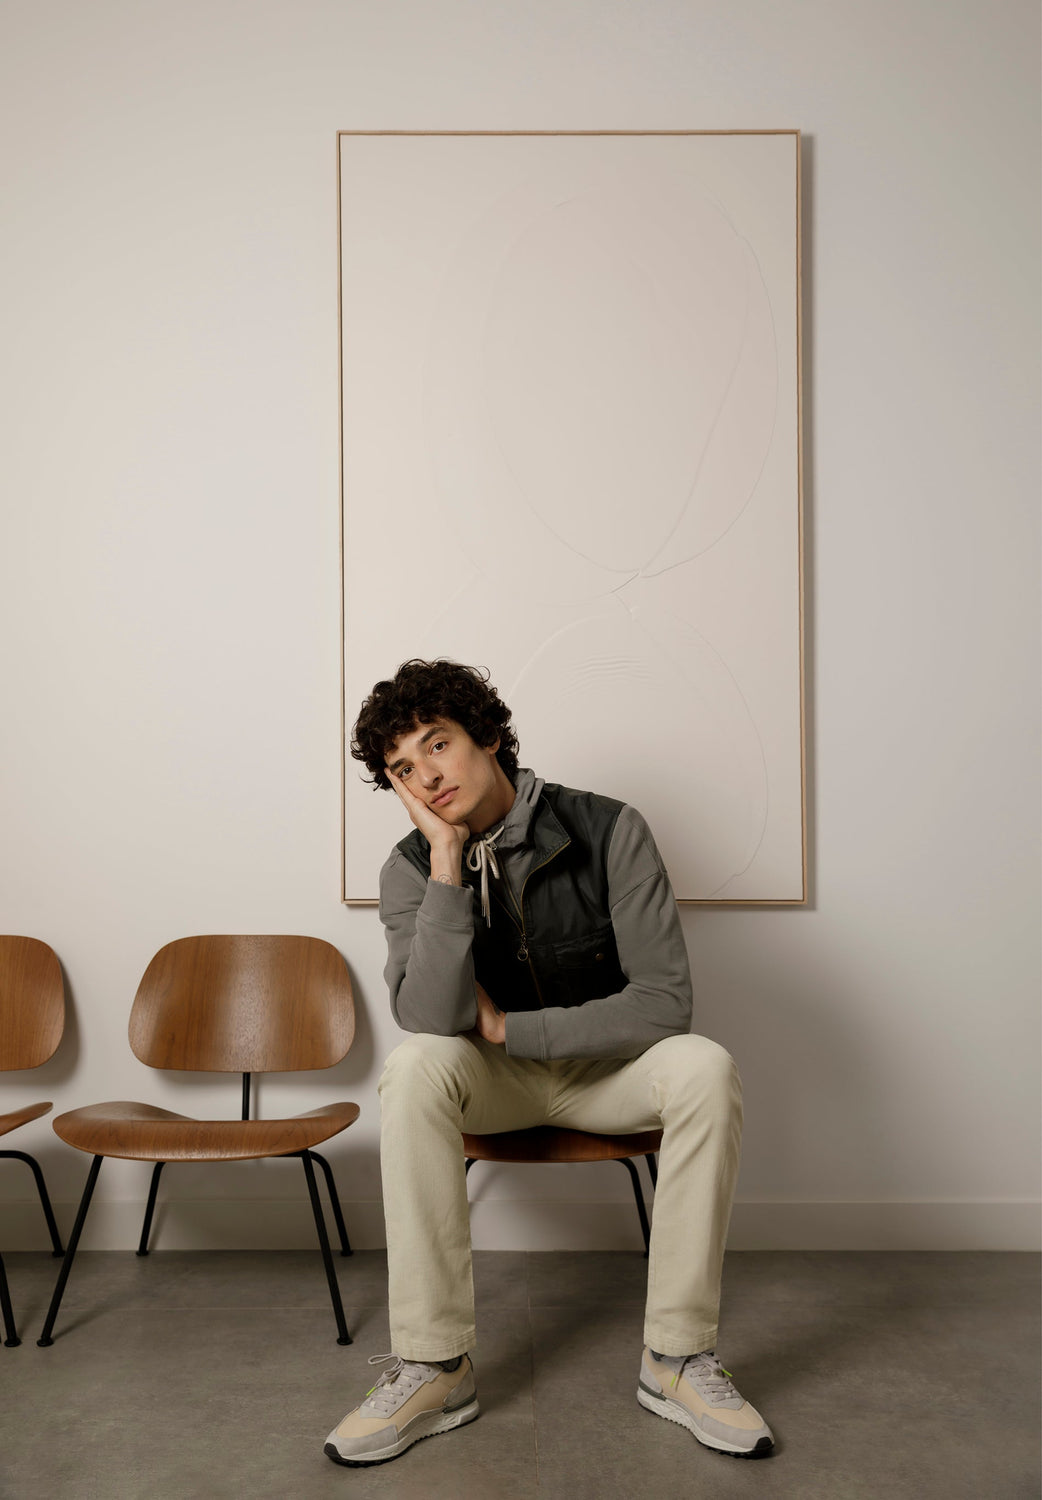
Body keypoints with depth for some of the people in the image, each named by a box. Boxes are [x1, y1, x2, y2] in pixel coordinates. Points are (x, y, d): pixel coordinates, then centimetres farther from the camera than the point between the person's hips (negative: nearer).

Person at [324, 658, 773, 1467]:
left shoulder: (608, 830, -17)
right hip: (492, 1079, 1)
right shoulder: (413, 868, -11)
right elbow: (433, 1019, -27)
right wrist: (448, 858, -30)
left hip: (607, 1068, -1)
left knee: (705, 1068, -31)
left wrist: (505, 1027, -19)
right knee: (414, 1067, -30)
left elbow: (664, 1002, -22)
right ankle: (434, 1366, -22)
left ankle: (678, 1357, -18)